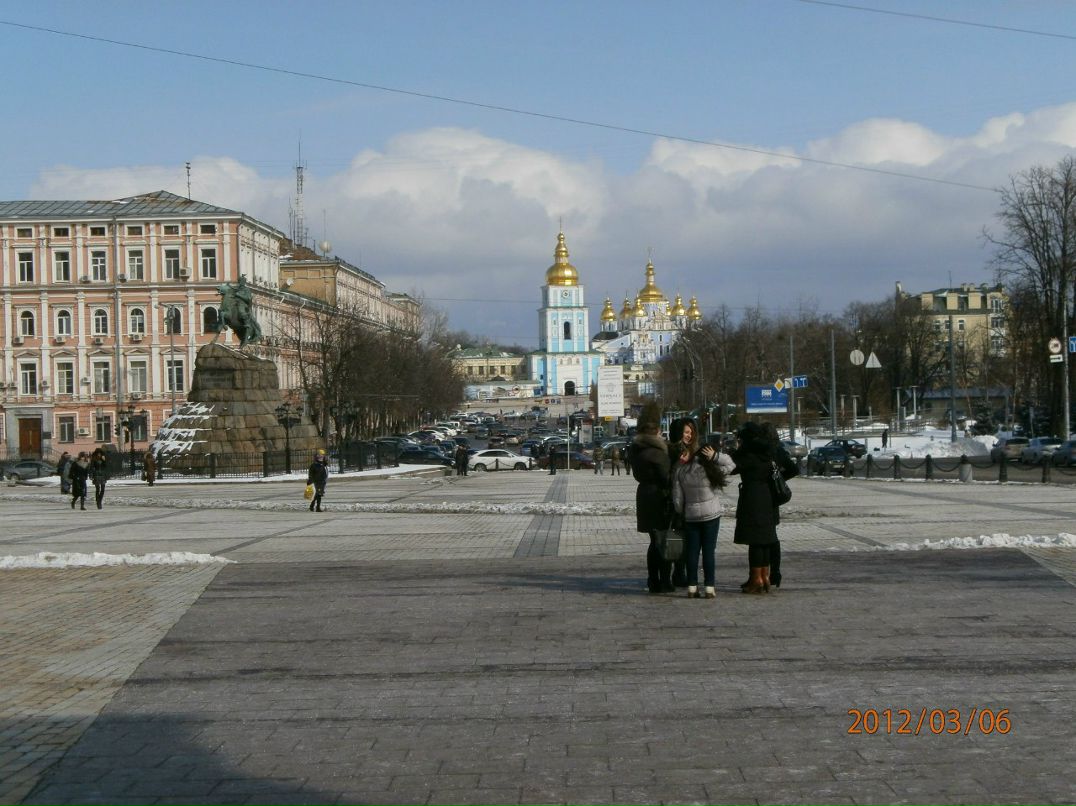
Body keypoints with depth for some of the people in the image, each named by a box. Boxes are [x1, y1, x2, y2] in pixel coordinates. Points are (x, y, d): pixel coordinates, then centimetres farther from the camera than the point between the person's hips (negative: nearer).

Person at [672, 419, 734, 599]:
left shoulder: (677, 467, -4)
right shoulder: (705, 462, -13)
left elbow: (677, 496, -1)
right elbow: (730, 466, -8)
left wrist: (680, 513, 12)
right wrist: (716, 456, -16)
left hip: (690, 514, 2)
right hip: (711, 512, -2)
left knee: (692, 550, 8)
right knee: (708, 551, 2)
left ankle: (692, 587, 7)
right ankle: (709, 588, 2)